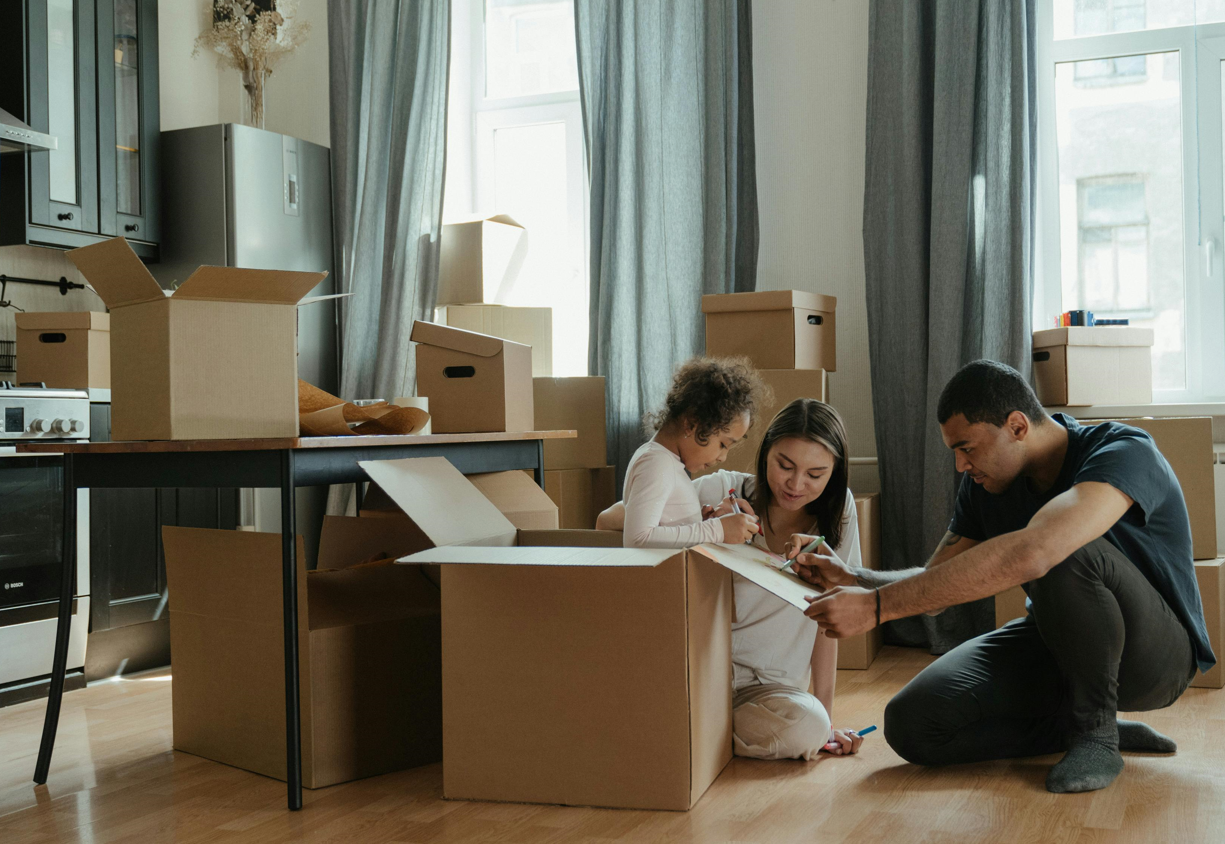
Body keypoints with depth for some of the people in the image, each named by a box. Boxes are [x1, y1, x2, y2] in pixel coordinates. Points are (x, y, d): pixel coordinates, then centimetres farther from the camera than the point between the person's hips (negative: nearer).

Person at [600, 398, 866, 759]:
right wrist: (701, 524, -21)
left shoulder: (837, 509, 1)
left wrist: (825, 718, -1)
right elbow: (607, 522, -9)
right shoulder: (723, 491, -6)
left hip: (768, 686, 2)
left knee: (808, 728, -31)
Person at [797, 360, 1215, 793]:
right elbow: (934, 581, 3)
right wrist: (854, 579, -19)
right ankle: (1090, 725, 0)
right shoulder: (985, 483, -3)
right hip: (1054, 645, 7)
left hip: (1154, 651, -6)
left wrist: (877, 605, -46)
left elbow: (1028, 554, -45)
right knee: (911, 724, -14)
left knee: (1063, 557, -38)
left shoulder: (1125, 452, -28)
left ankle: (1096, 732, -15)